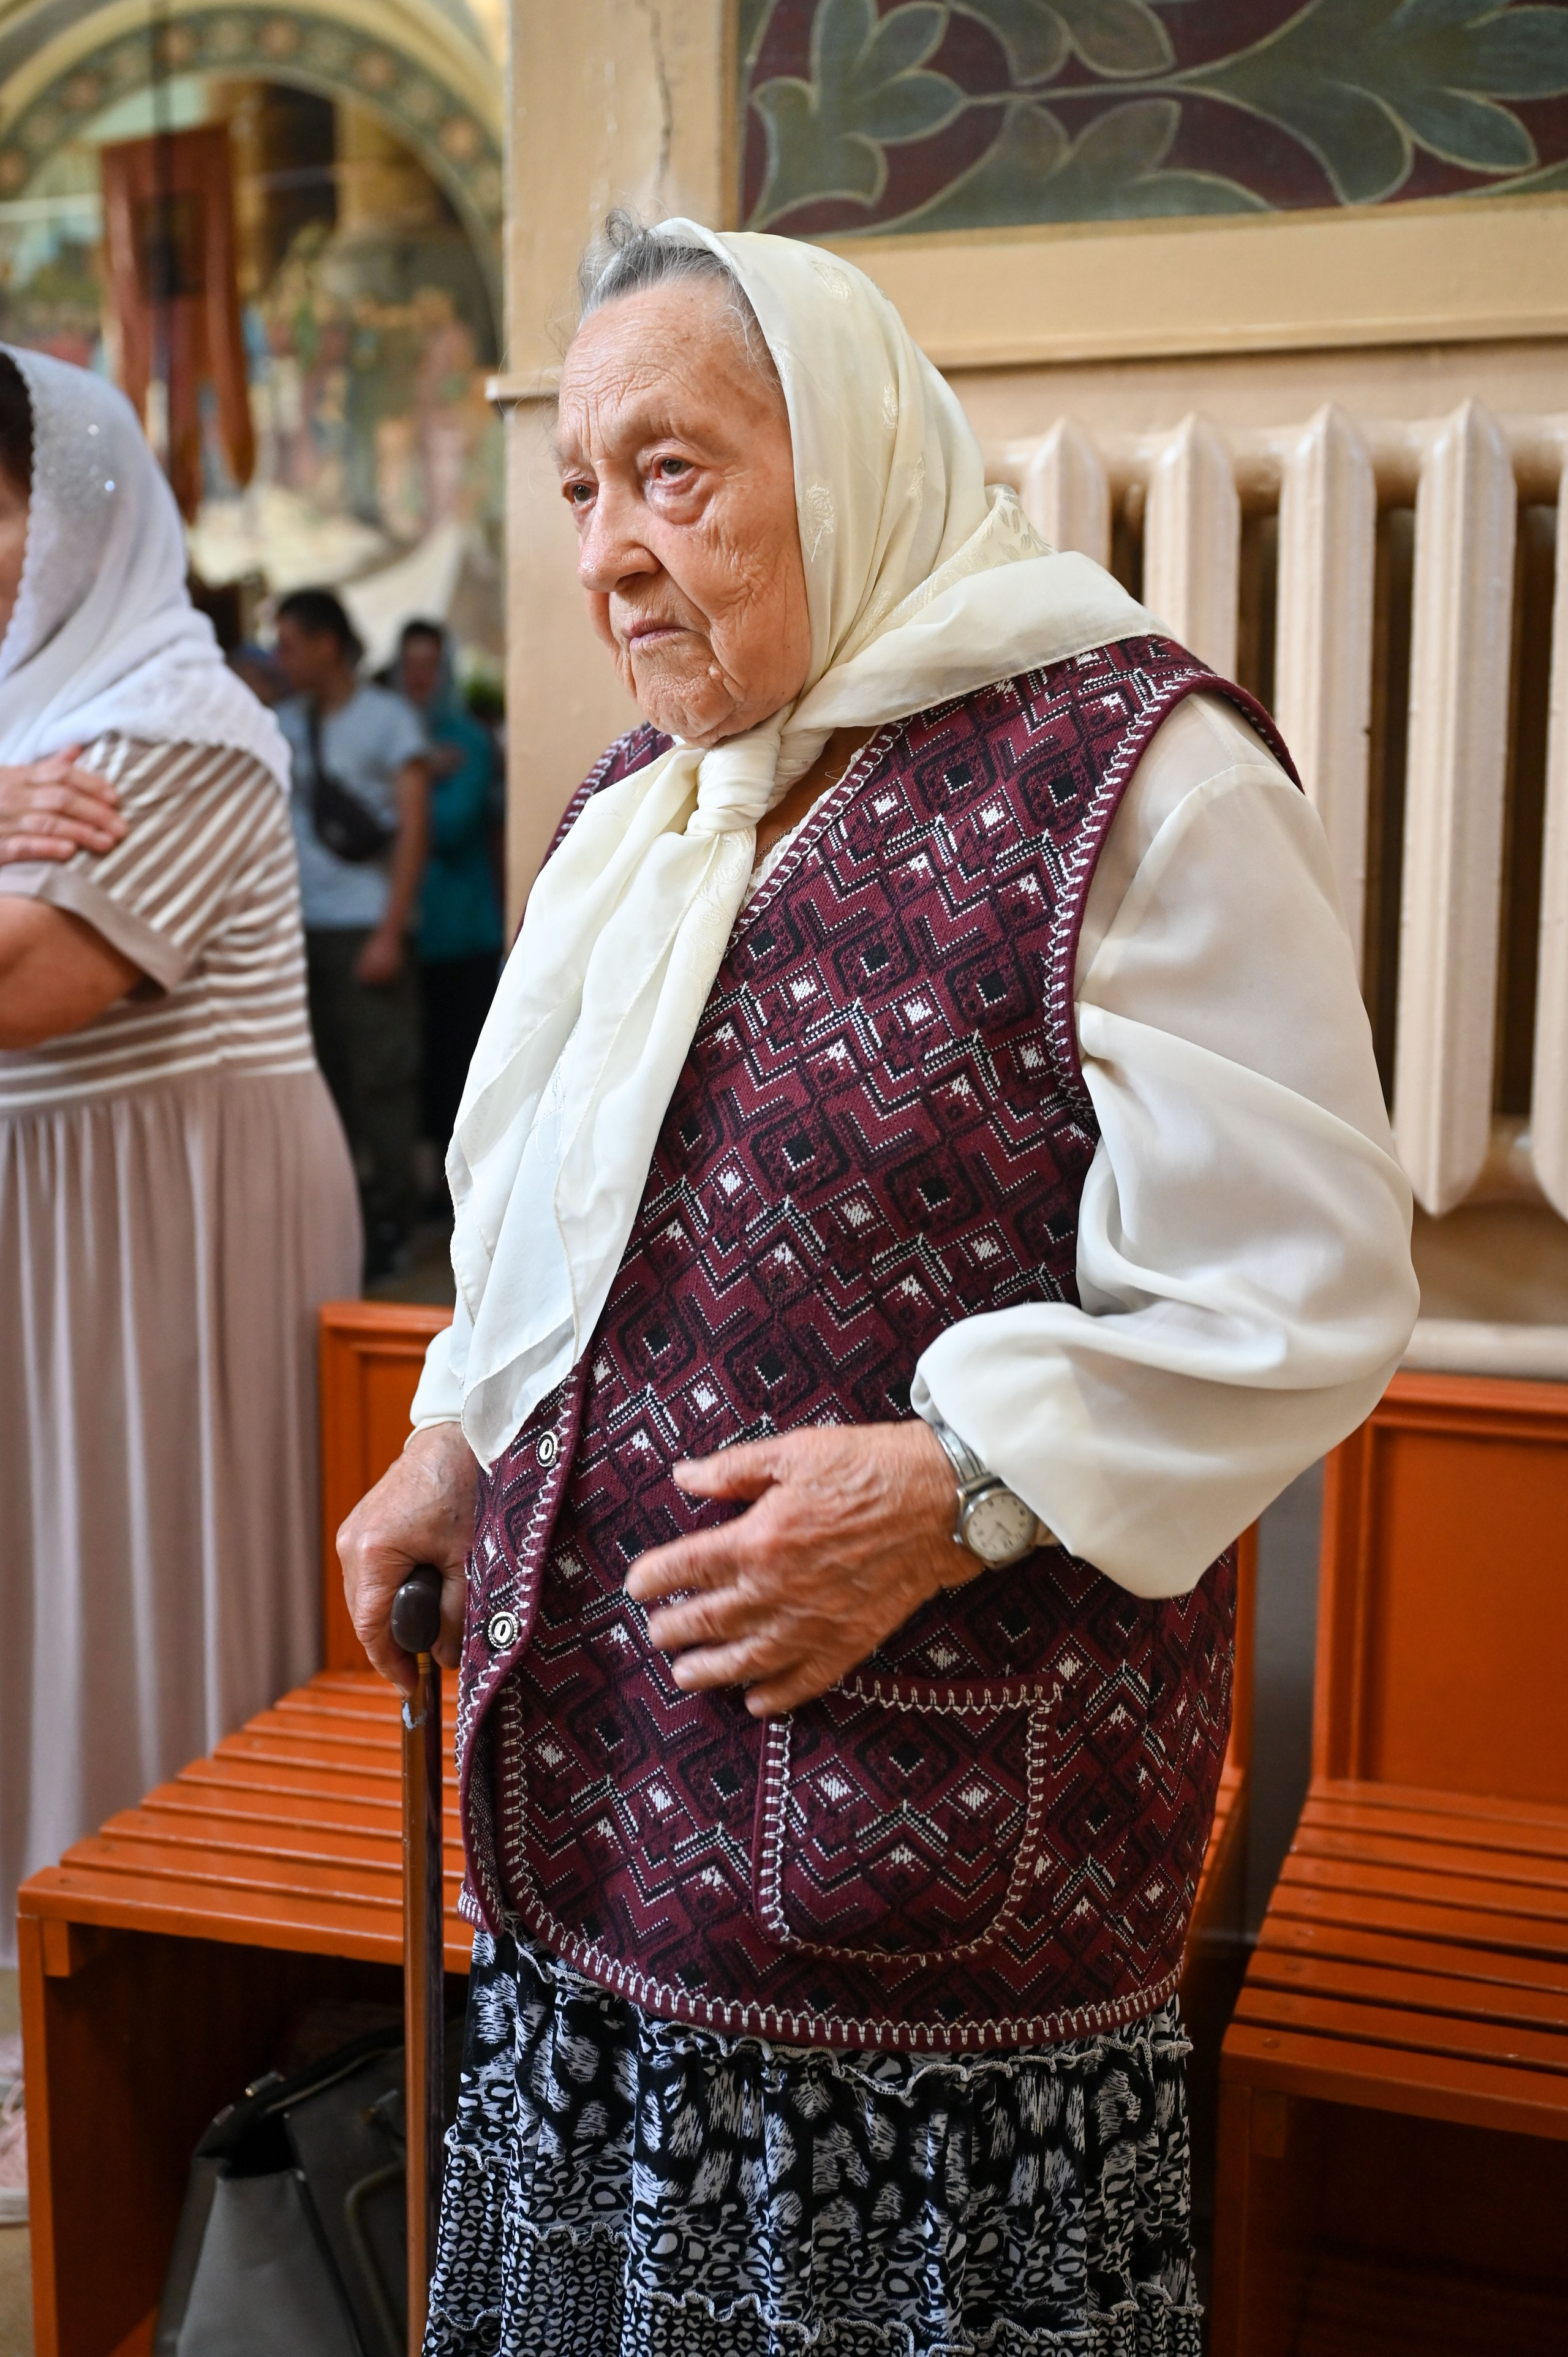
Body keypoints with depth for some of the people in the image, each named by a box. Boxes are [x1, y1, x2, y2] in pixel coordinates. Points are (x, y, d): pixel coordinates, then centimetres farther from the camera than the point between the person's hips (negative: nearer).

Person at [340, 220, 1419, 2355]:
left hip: (939, 1818, -7)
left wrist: (954, 1489, -23)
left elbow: (1304, 1293, -17)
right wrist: (464, 1441, 11)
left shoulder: (1125, 774, -13)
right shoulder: (644, 798, 12)